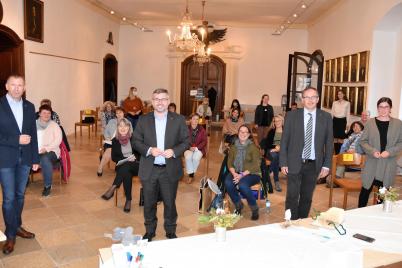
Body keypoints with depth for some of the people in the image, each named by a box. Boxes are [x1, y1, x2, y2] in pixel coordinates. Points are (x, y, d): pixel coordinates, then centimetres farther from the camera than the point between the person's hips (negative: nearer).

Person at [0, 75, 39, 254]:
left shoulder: (29, 107, 6)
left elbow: (33, 134, 8)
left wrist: (35, 159, 7)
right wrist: (16, 140, -19)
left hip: (25, 158, 4)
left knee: (20, 195, 15)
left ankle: (17, 226, 31)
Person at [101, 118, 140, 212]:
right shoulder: (115, 140, 5)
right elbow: (114, 157, 6)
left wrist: (135, 157, -17)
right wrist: (126, 159, -11)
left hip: (136, 166, -2)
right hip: (122, 166, 2)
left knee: (126, 166, -36)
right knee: (126, 174, -33)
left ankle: (112, 188, -32)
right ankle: (128, 200, -26)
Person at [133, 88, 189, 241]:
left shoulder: (179, 120, -1)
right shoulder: (143, 120, 2)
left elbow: (186, 141, 0)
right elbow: (136, 141, 2)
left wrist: (174, 151, -17)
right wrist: (149, 150, -16)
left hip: (170, 170, -1)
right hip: (149, 170, 1)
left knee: (170, 203, 11)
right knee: (149, 203, 14)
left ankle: (171, 232, 31)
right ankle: (149, 231, 33)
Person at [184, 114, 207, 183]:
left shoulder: (202, 129, -2)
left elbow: (204, 141, -2)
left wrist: (196, 148, -14)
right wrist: (189, 147, -18)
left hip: (199, 148, 0)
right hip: (188, 148, 0)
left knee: (196, 158, -30)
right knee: (188, 157, -31)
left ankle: (192, 173, -4)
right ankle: (190, 174, -13)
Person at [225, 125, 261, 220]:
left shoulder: (253, 147, -4)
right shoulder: (233, 147, 11)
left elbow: (255, 165, -11)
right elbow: (230, 163, 7)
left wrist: (242, 175, -20)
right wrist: (234, 173, -13)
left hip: (252, 174, -4)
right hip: (236, 173, 4)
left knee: (242, 185, -34)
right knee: (228, 183, -27)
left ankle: (254, 209, -10)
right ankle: (238, 205, -1)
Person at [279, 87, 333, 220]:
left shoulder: (326, 117, 2)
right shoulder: (292, 115, -2)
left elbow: (329, 142, 4)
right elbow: (284, 140, -1)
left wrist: (326, 165, 0)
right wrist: (283, 163, -5)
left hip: (314, 164, 2)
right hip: (294, 163, -1)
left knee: (307, 198, 12)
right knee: (292, 197, 0)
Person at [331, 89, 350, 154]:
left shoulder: (347, 103, 2)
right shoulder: (334, 103, 8)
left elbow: (348, 114, 3)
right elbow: (332, 113, 10)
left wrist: (347, 124, -2)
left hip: (342, 121, -2)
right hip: (335, 120, 2)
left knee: (341, 138, -4)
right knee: (335, 138, 2)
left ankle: (340, 153, 3)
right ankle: (336, 153, 10)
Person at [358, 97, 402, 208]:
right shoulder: (370, 122, 1)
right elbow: (363, 141, 3)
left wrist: (390, 152, -14)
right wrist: (372, 151, -13)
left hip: (388, 165, 0)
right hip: (372, 163, 0)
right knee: (366, 190, 5)